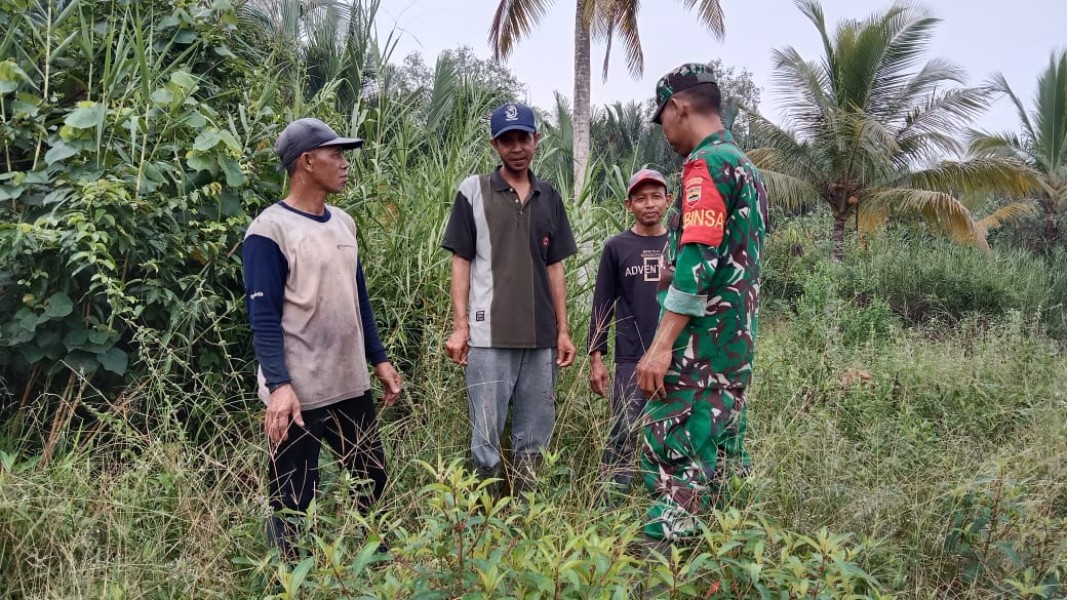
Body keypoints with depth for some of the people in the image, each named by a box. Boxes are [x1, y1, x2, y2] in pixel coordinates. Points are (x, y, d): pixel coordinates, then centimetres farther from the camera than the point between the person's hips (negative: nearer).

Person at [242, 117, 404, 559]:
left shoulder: (343, 223, 11)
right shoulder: (270, 230, -12)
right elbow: (264, 318, -16)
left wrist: (379, 359, 16)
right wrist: (279, 386, -25)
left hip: (351, 386, 8)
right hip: (299, 393, -8)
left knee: (373, 479, 20)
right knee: (294, 505, 3)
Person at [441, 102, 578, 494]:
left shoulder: (549, 196, 12)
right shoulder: (473, 190, 1)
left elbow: (554, 267, 13)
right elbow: (460, 261, 0)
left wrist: (563, 330, 9)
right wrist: (459, 326, -8)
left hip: (540, 337, 4)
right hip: (489, 336, -4)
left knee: (534, 439, 11)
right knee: (487, 440, 1)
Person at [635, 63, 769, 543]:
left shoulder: (706, 163, -11)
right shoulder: (745, 166, 19)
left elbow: (697, 262, -22)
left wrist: (661, 345, -21)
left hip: (699, 348, -10)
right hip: (736, 346, 10)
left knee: (673, 462, -8)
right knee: (719, 460, 14)